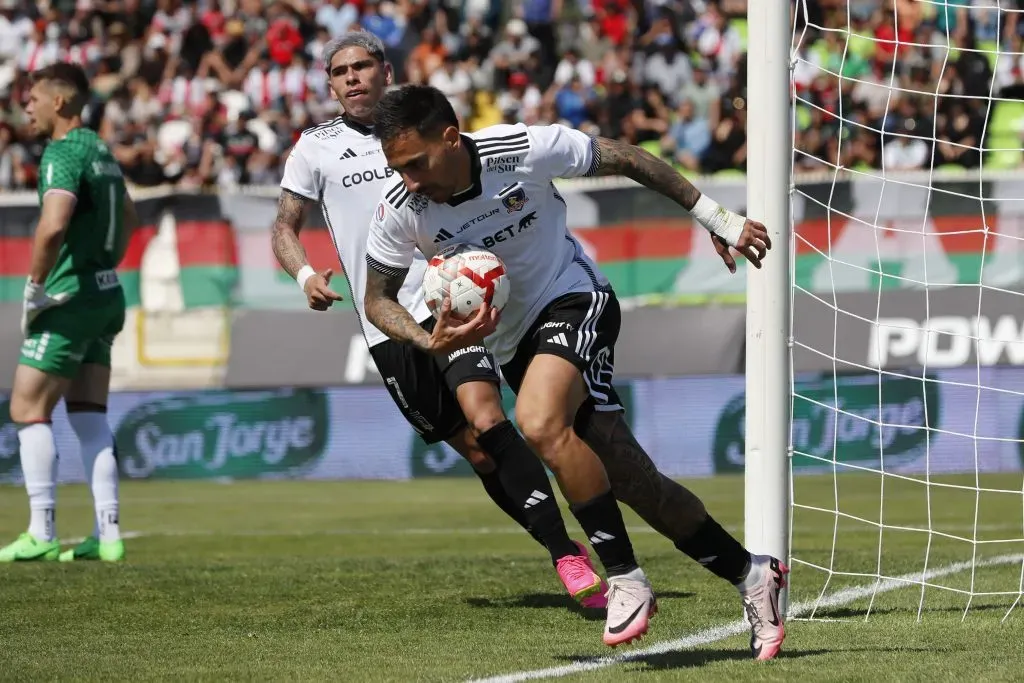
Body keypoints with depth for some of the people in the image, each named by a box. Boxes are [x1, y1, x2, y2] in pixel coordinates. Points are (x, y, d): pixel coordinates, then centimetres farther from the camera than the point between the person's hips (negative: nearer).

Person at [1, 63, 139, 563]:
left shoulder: (62, 154, -15)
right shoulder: (100, 151, 14)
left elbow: (53, 225, -31)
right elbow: (127, 217, 29)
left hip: (69, 301, -9)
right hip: (105, 295, 9)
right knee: (90, 417, 9)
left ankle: (41, 535, -5)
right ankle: (107, 535, 5)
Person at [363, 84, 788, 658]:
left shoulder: (524, 149, -23)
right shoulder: (400, 211, -15)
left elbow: (625, 159, -8)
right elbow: (378, 297, 0)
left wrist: (716, 217, -3)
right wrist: (431, 342, -21)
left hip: (574, 297, -4)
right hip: (512, 341, 4)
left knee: (541, 423, -33)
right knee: (636, 483, 2)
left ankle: (626, 581, -24)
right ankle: (751, 576, 19)